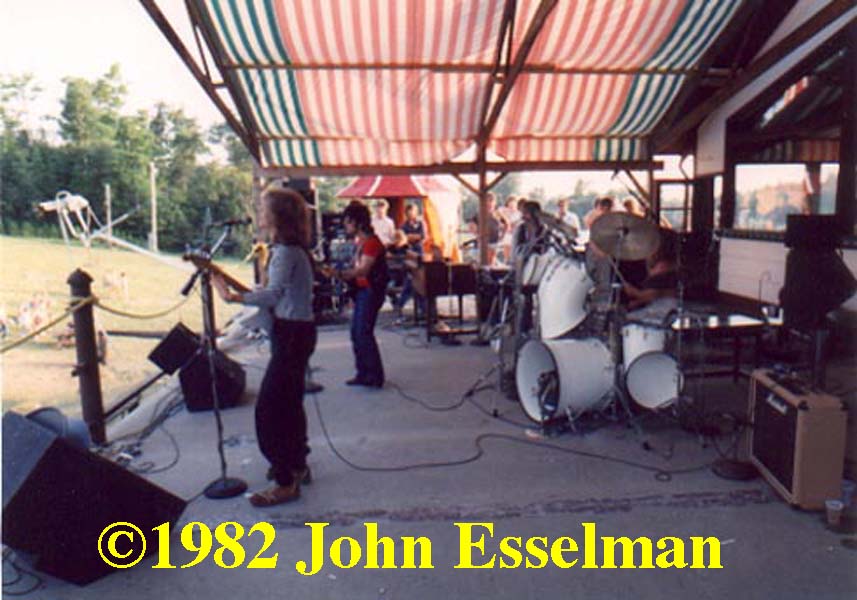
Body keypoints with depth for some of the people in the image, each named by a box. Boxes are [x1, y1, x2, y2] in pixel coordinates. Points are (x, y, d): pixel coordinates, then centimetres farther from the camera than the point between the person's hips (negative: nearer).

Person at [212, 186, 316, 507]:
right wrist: (240, 290, 16)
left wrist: (235, 297, -37)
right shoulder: (293, 248, 12)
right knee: (289, 403, 20)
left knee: (269, 408, -7)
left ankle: (286, 483, 0)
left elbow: (274, 293, -30)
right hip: (296, 331, 11)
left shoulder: (286, 251, -17)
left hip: (292, 334, -11)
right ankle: (296, 465, 34)